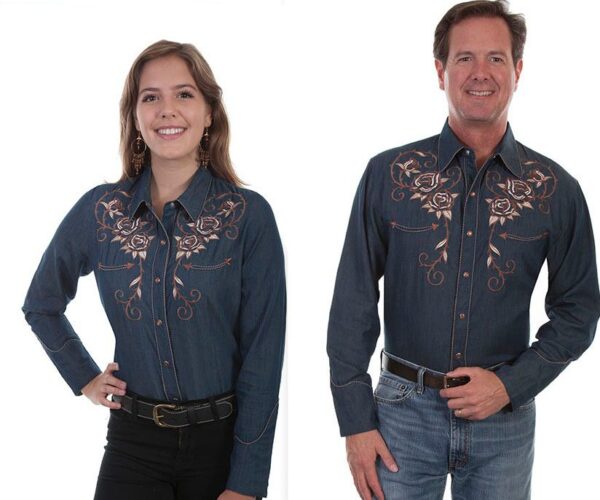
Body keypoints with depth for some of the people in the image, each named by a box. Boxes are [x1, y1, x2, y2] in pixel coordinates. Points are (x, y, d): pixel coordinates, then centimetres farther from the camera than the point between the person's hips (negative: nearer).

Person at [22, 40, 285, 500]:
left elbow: (262, 356, -10)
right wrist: (85, 379, 5)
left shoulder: (249, 215, -10)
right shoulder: (99, 210, -2)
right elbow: (42, 304, 15)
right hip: (133, 443, 2)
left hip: (221, 439, -1)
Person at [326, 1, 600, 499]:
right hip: (404, 410, -1)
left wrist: (511, 383, -8)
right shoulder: (389, 174, -4)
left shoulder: (555, 188, -1)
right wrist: (356, 420, -5)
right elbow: (353, 304, -2)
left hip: (506, 418, 1)